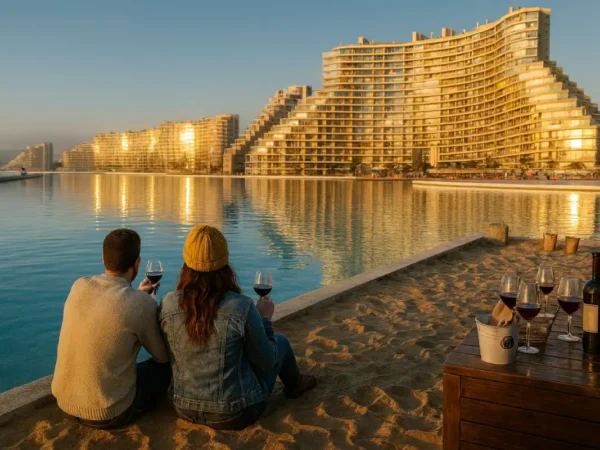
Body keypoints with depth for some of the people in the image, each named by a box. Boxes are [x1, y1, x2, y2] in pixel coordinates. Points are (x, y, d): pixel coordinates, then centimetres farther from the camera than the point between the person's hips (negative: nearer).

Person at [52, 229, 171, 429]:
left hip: (64, 399, 6)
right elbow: (164, 356, -5)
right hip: (108, 413, -6)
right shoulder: (142, 304, -22)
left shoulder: (79, 286, -7)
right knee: (166, 367, 16)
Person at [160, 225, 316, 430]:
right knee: (280, 341, 21)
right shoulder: (242, 307, -26)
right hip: (235, 414, -4)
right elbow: (266, 362, -12)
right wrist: (265, 319, 4)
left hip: (185, 409, 4)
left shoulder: (167, 303, -15)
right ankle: (294, 384, 53)